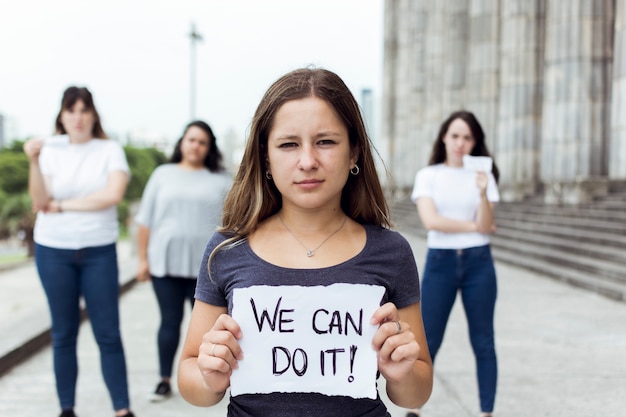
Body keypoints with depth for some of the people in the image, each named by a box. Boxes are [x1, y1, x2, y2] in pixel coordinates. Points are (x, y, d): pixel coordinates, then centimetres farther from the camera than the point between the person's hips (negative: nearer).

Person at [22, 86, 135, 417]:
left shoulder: (110, 150, -1)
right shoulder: (49, 149, 1)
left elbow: (113, 194, -15)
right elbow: (40, 202, -8)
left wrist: (62, 205, -10)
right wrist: (34, 161, -21)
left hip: (99, 251, -1)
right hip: (53, 251, 1)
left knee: (108, 334, -1)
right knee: (64, 334, 8)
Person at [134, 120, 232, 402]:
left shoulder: (221, 181, 8)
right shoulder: (163, 175, 8)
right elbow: (145, 221, 7)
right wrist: (143, 259, 2)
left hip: (207, 266, 0)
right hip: (166, 263, 0)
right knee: (170, 322, 6)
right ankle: (165, 380, 17)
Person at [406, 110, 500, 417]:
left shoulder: (482, 175, 4)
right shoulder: (428, 175, 1)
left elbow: (487, 226, -5)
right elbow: (430, 220, -11)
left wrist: (483, 193, -21)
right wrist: (472, 225, -6)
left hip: (478, 263, 1)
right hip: (440, 261, -1)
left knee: (483, 343, 6)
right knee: (427, 341, 3)